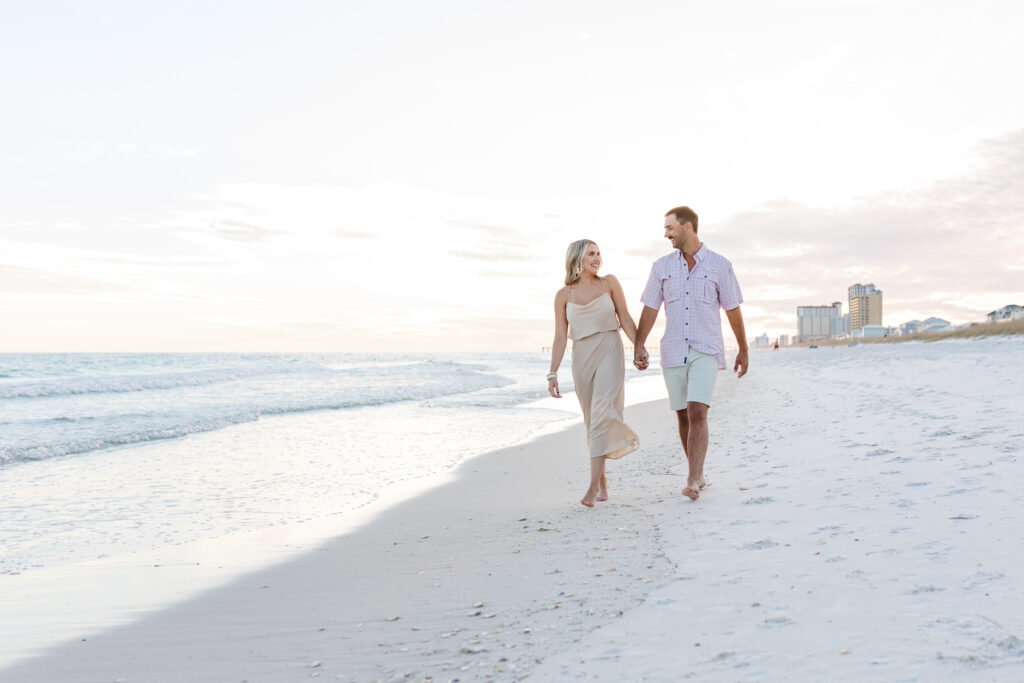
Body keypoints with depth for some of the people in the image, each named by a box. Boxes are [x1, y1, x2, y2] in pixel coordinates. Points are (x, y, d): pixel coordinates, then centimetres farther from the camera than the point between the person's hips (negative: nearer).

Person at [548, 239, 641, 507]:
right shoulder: (563, 295, 3)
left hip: (609, 353, -2)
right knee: (592, 419, 10)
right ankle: (602, 478, 27)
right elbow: (560, 337, 3)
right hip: (582, 357, 2)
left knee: (601, 413, -17)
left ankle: (593, 486, -20)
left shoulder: (609, 282, 2)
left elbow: (625, 318, 4)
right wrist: (553, 373, -3)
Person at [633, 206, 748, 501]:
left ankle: (692, 482, -22)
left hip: (706, 352, -3)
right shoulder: (662, 266, 6)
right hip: (673, 352, 4)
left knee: (697, 413, -18)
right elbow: (650, 309, 6)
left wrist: (743, 350, 11)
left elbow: (733, 310, 6)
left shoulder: (719, 265, -1)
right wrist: (638, 346, -5)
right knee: (683, 417, 9)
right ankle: (699, 474, 25)